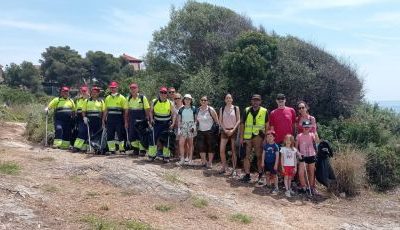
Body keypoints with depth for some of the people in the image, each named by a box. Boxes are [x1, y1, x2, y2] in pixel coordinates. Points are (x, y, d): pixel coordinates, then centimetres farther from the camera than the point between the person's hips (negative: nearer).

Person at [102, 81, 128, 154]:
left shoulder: (121, 98, -1)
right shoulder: (107, 98, 12)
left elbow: (125, 110, -4)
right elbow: (106, 110, 16)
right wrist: (103, 120, 11)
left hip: (119, 119, -4)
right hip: (110, 119, 4)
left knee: (120, 134, -1)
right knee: (110, 135, 4)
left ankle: (122, 149, 10)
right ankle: (112, 150, 14)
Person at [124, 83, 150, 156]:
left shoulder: (143, 97, -4)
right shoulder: (129, 98, 8)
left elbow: (147, 110, -5)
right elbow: (127, 111, 10)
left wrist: (147, 120, -10)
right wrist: (126, 122, 7)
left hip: (141, 120, -4)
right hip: (132, 121, 4)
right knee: (132, 135, 6)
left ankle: (142, 150, 9)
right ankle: (135, 149, 20)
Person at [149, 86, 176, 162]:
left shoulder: (170, 103, -2)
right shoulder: (154, 102, 0)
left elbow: (173, 114, -1)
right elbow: (151, 111, 12)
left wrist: (173, 123, -12)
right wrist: (151, 119, -4)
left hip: (166, 124, 0)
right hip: (157, 123, 1)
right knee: (154, 138, 1)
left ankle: (166, 156, 13)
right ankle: (152, 155, 13)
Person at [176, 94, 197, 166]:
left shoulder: (193, 109, 3)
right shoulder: (181, 109, 7)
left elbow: (196, 119, 6)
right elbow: (179, 120, 8)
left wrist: (194, 126, -7)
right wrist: (179, 129, 0)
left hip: (191, 127, -1)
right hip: (183, 127, 1)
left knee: (190, 144, 4)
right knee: (181, 143, -9)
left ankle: (190, 159, 12)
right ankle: (182, 159, -3)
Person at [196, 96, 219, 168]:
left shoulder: (211, 109, -8)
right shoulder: (198, 110, 6)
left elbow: (216, 120, -5)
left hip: (210, 131, -4)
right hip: (201, 131, 4)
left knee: (211, 147, 2)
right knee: (201, 147, 4)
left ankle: (210, 163, 13)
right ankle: (204, 161, 21)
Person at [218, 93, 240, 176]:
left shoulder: (236, 108, 1)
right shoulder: (222, 109, 7)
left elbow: (238, 120, -2)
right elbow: (220, 121, 6)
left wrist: (233, 130, -11)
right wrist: (225, 130, -6)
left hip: (234, 130, -2)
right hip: (224, 130, 2)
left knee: (233, 151, -1)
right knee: (221, 150, -5)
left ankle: (234, 169, 5)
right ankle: (224, 167, 9)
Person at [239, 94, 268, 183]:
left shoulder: (264, 111, 2)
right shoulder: (247, 111, 8)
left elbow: (267, 125, 3)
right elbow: (242, 124, 9)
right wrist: (241, 137, 4)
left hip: (258, 136, -2)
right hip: (247, 137, 2)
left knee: (259, 156, 3)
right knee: (247, 156, 4)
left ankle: (260, 175, 15)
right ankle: (247, 175, 13)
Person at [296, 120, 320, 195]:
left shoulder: (312, 135, -1)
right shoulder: (299, 136, -2)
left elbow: (317, 141, -19)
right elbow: (296, 146, 4)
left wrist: (315, 132, -28)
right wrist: (298, 153, -11)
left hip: (311, 156, 1)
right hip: (303, 156, -1)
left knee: (311, 173, 11)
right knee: (301, 173, -14)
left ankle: (312, 188, 25)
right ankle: (303, 187, 4)